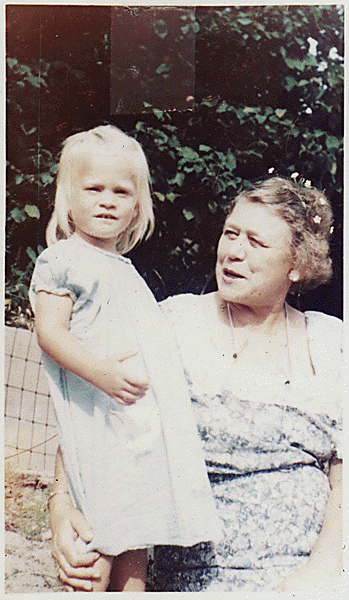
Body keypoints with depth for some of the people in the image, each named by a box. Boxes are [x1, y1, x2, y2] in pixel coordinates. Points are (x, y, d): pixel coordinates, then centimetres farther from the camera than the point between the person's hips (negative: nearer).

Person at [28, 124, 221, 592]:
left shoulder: (127, 271, 21)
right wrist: (102, 372, -26)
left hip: (147, 418, 8)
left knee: (137, 530, 12)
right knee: (101, 532, -6)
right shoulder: (60, 260, -3)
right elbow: (50, 331, -14)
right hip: (100, 419, -7)